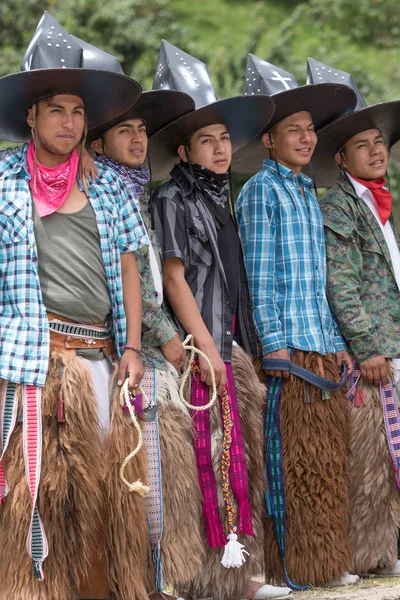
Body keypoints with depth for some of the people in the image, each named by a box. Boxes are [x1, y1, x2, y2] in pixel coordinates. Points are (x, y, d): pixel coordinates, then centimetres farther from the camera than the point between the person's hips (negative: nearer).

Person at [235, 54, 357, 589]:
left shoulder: (308, 193, 20)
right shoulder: (261, 190, -3)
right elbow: (258, 274, -9)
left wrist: (336, 342, 17)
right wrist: (275, 343, -16)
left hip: (321, 345, 8)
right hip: (287, 345, -8)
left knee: (327, 459, 8)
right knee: (293, 459, -6)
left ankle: (325, 562, 14)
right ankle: (293, 567, -1)